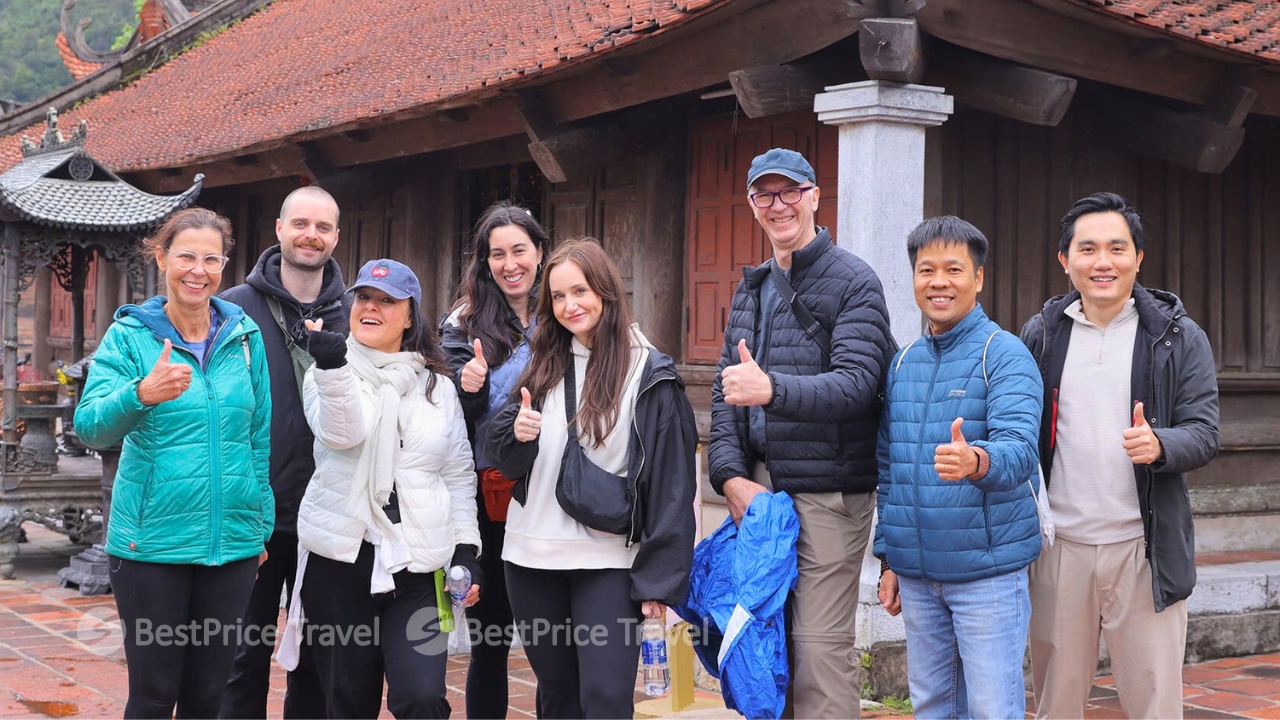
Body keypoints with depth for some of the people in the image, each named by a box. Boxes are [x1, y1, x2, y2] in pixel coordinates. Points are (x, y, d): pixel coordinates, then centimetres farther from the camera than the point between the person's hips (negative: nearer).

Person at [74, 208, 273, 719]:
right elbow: (90, 426, -16)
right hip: (152, 542, -3)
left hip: (232, 542, 3)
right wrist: (141, 395, -36)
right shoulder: (129, 335, -3)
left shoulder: (244, 336, 6)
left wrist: (263, 525, 11)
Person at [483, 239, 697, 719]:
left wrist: (659, 579, -11)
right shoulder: (543, 365, 10)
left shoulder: (649, 373, -5)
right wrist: (516, 433, -13)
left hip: (608, 564, -5)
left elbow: (672, 485, -7)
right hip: (532, 555, 5)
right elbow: (501, 456, 11)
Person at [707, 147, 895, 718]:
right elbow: (725, 391, 12)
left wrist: (771, 389, -32)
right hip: (758, 487, 6)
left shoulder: (854, 282, -3)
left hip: (826, 493, -6)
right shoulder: (751, 290, 18)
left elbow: (855, 383, -16)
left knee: (819, 651, -7)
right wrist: (730, 474, -3)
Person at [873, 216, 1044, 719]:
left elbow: (1019, 447, -23)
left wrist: (976, 461, -45)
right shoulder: (903, 363, 11)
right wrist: (887, 558, 12)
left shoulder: (1004, 354, -8)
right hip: (916, 573, 6)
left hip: (988, 569, -6)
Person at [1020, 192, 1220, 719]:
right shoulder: (1040, 334, 8)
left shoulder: (1178, 338, 3)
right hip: (1058, 547, 2)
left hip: (1143, 548, -2)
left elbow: (1204, 434, -2)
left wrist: (1159, 446, -24)